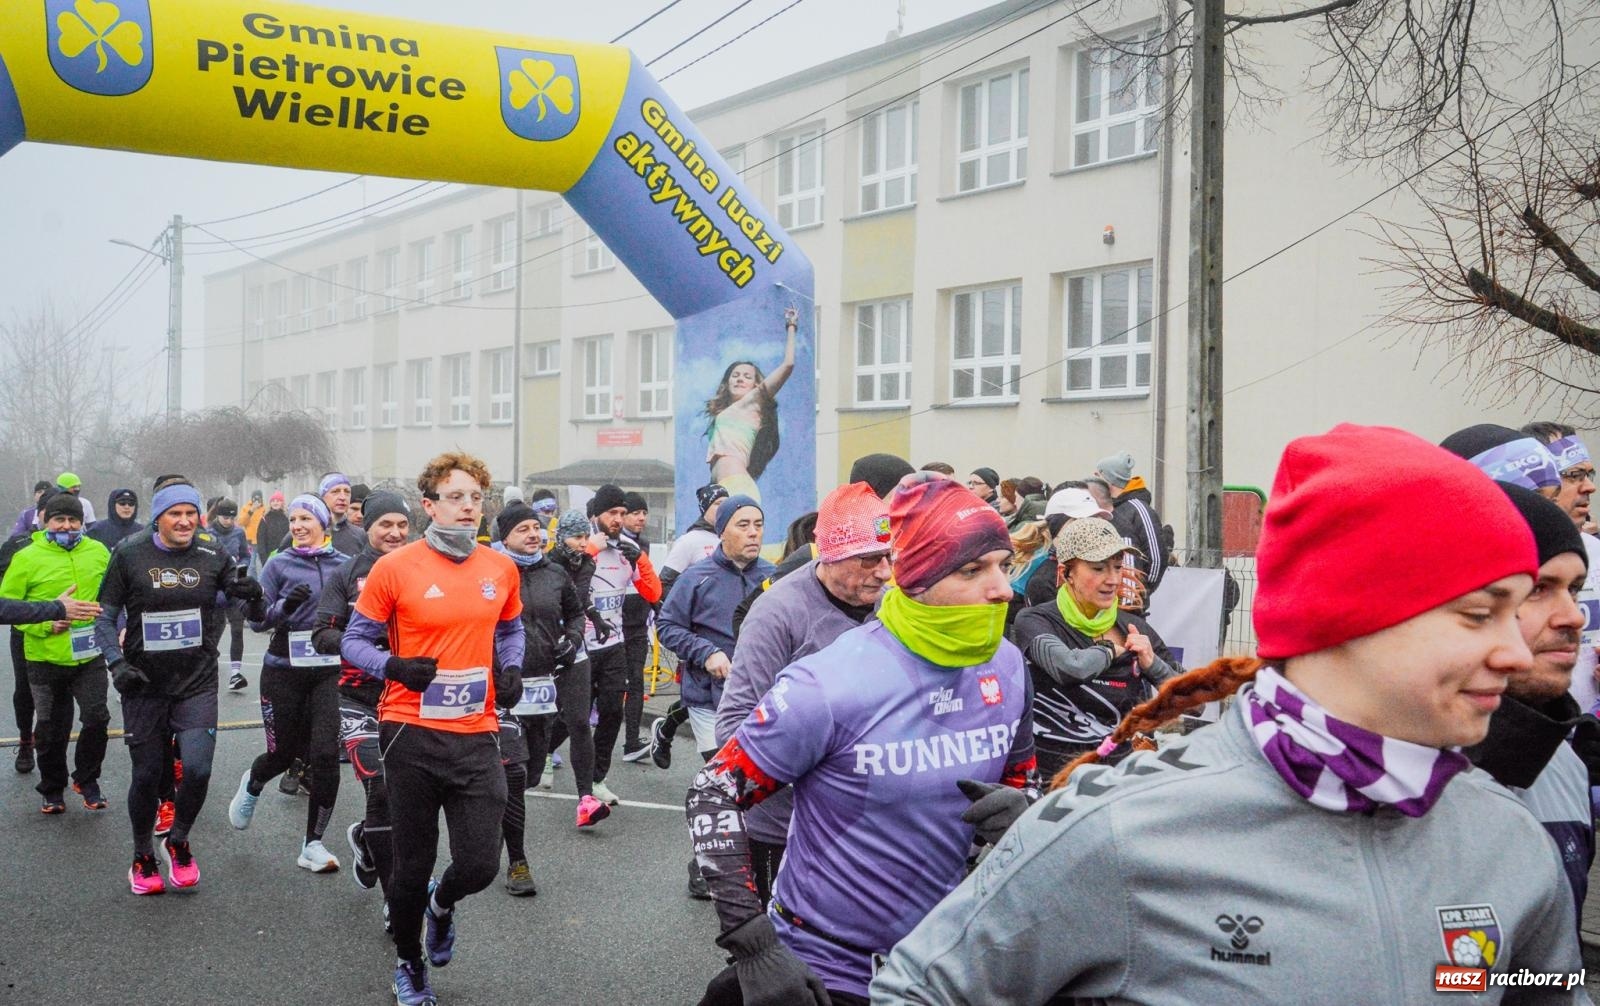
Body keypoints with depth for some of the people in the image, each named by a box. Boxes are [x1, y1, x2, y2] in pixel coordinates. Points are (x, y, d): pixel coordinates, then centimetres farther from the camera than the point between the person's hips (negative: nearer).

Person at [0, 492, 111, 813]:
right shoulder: (27, 558, -7)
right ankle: (52, 790, 30)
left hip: (90, 656, 2)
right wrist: (43, 623, -17)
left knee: (97, 718, -4)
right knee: (51, 730, 10)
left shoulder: (98, 552, 1)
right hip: (45, 660, -1)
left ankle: (86, 780, 20)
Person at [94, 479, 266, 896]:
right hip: (145, 685, 0)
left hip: (197, 683, 0)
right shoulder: (129, 556, -4)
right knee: (147, 775, 7)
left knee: (197, 769, -12)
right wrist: (117, 663, -13)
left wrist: (252, 595, -22)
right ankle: (143, 858, 31)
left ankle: (178, 841, 17)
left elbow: (257, 614, 1)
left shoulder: (212, 557, -1)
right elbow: (106, 618, 2)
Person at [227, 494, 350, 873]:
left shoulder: (344, 564, 3)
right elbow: (257, 621, -4)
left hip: (329, 672, 1)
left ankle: (313, 845, 5)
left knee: (325, 755, -9)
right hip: (285, 670, -1)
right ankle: (252, 785, 48)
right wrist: (284, 606, -22)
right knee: (284, 752, 10)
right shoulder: (280, 564, -2)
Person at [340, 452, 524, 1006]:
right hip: (413, 735, -3)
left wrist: (510, 668, 5)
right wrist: (395, 666, -18)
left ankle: (442, 904, 36)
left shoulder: (502, 569, 5)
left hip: (477, 735, 3)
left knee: (480, 865, -2)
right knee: (413, 866, 8)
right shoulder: (395, 568, -7)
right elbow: (354, 641, 0)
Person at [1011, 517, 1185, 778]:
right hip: (1055, 774, -2)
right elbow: (1069, 667, -28)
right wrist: (1111, 649, -8)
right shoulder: (1035, 621, -7)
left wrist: (1152, 664, -8)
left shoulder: (1134, 627, 6)